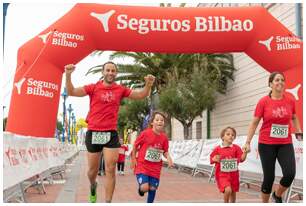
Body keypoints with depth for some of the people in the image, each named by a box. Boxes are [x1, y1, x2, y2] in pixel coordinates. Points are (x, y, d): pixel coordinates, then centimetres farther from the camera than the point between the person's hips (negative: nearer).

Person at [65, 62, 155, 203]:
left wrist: (148, 85, -14)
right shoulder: (93, 87, 0)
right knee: (92, 170, 11)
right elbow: (72, 92, -8)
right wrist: (68, 75, -24)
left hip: (111, 134, 1)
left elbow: (141, 95, 6)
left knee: (110, 170, -5)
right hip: (93, 133, 0)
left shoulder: (120, 89, 5)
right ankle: (93, 186, 45)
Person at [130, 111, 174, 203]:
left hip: (155, 168, 4)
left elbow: (165, 151, 8)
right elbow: (135, 146, 0)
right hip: (142, 165, -3)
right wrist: (133, 159, 1)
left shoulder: (164, 137, -4)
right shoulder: (145, 133, -14)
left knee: (152, 188, 4)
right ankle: (141, 189, 22)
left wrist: (168, 158, -13)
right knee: (145, 188, -16)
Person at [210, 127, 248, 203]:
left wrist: (245, 152, -26)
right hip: (222, 174, -3)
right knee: (228, 190, -21)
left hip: (233, 174, 3)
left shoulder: (236, 148, -1)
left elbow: (241, 159, -8)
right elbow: (211, 159, 3)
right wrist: (215, 159, -18)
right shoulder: (217, 149, -4)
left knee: (233, 192, 13)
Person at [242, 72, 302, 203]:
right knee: (269, 177, 0)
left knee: (290, 174, -13)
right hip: (266, 144, -2)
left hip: (286, 144, 3)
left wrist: (299, 133, 13)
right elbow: (254, 123, -1)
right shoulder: (263, 101, -6)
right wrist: (248, 142, -4)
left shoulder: (290, 101, 2)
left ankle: (277, 195, 17)